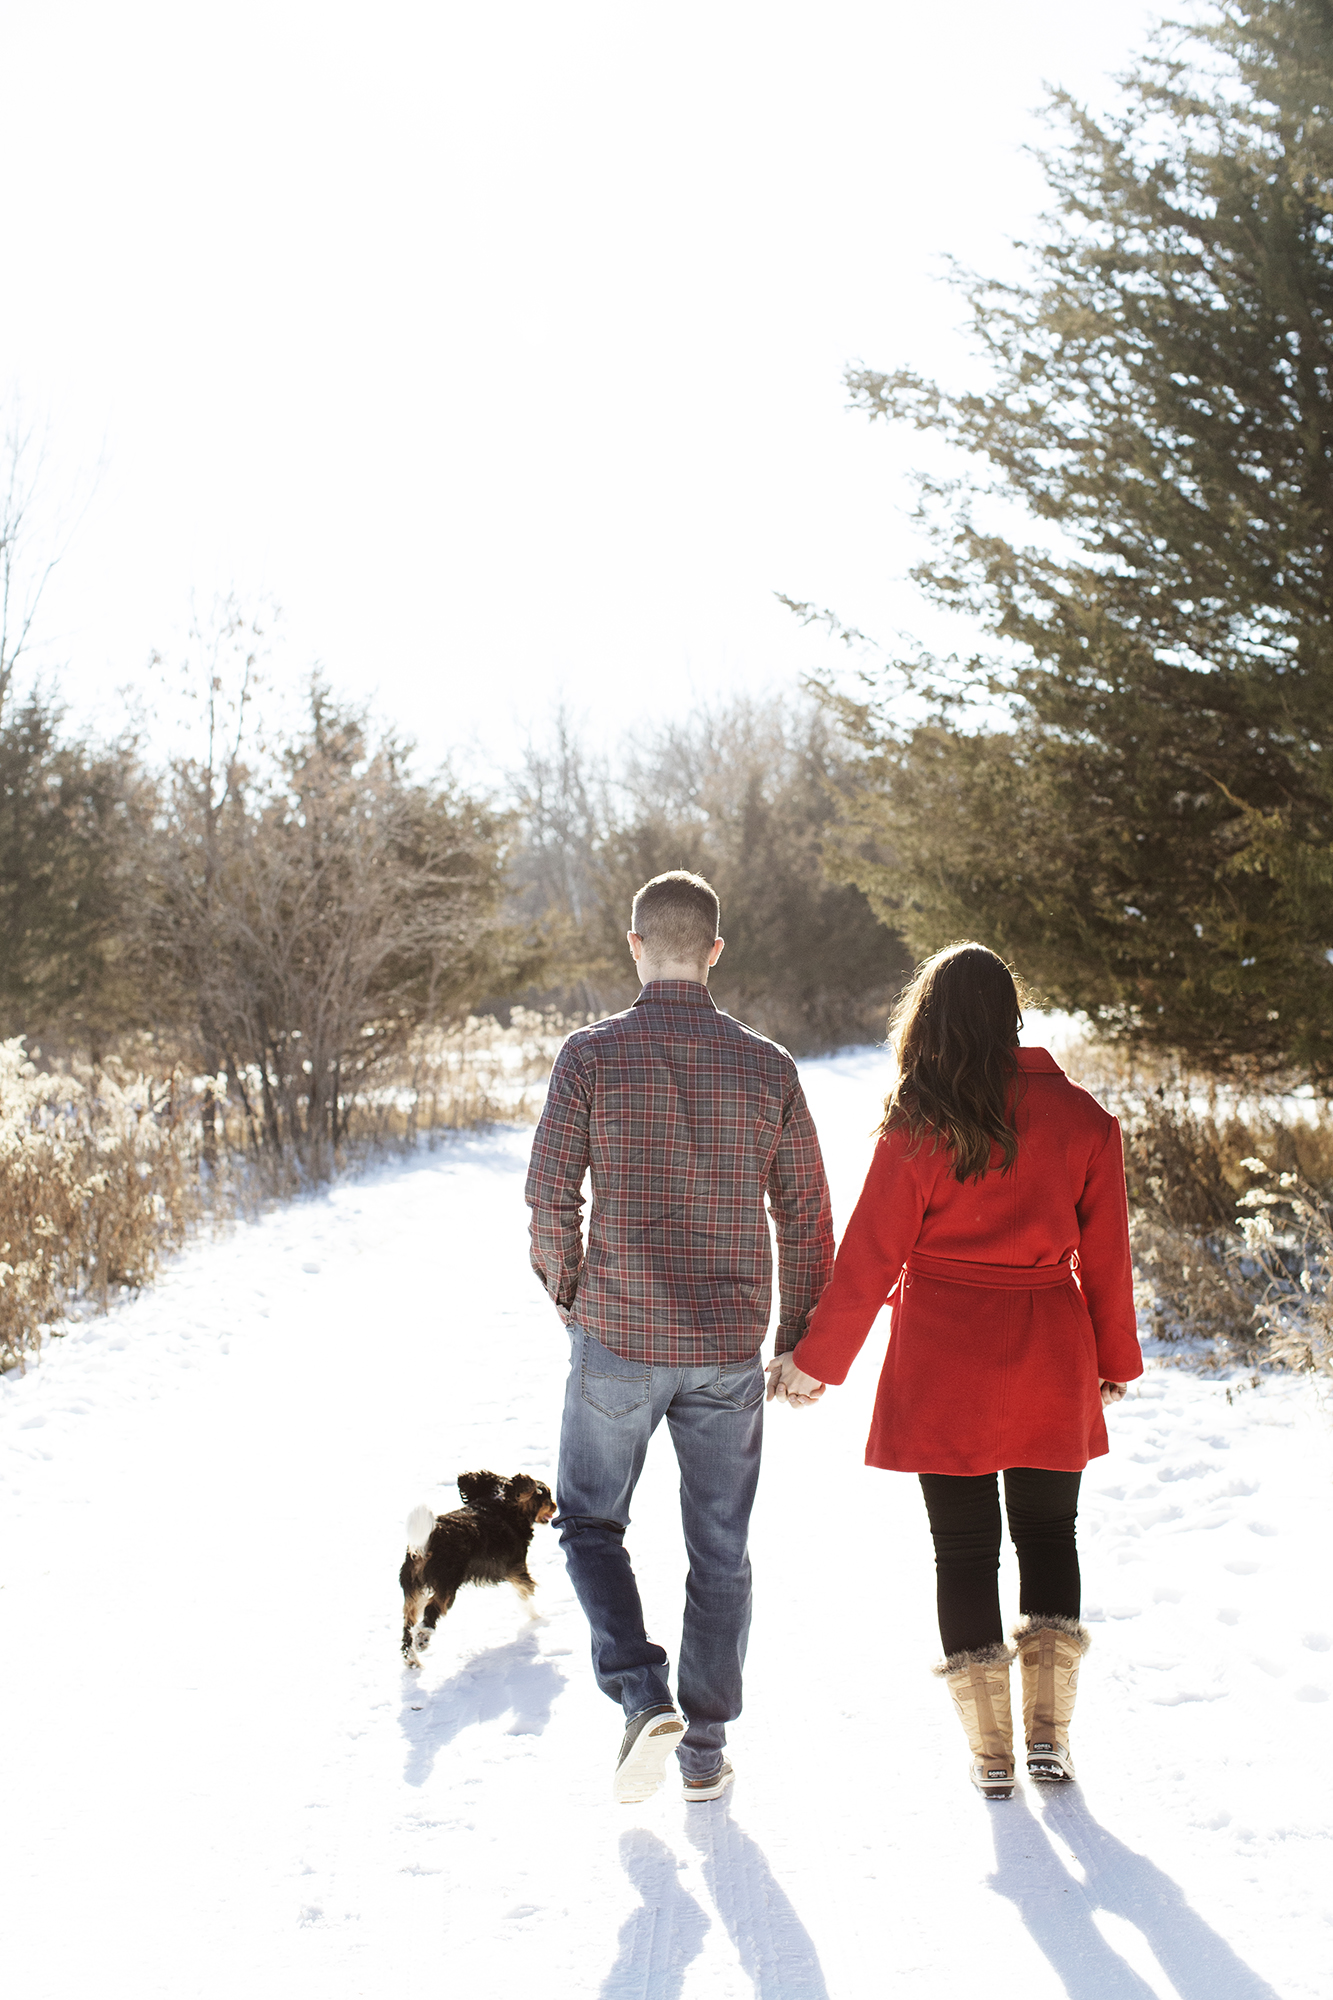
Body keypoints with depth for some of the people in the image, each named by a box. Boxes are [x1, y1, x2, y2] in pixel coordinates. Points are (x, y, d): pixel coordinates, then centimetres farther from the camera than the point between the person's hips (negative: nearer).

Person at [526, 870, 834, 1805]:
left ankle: (643, 1699, -2)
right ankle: (706, 1751, 22)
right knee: (720, 1549, 14)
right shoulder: (767, 1066, -2)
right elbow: (806, 1214, 2)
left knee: (591, 1524, 17)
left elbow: (552, 1202, -7)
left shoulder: (590, 1056, -9)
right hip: (729, 1348, 2)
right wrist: (799, 1340, 13)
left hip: (617, 1340, -2)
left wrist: (569, 1296, 12)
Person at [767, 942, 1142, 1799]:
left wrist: (816, 1364, 4)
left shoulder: (918, 1127, -9)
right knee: (1049, 1536, 17)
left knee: (964, 1549, 8)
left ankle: (990, 1751, 11)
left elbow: (869, 1260, -6)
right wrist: (1116, 1359, 15)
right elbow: (1104, 1254, 3)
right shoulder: (1081, 1117, -3)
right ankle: (1050, 1732, 12)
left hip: (944, 1363, -2)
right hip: (1049, 1361, 2)